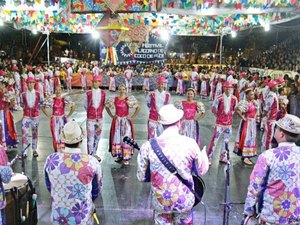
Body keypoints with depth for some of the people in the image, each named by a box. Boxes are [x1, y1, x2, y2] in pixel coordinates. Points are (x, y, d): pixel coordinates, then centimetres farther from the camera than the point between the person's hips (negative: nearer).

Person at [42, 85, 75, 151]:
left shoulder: (65, 99, -2)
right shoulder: (51, 100, -1)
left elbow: (73, 106, 1)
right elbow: (43, 108, 8)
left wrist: (68, 115, 0)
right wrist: (48, 115, 1)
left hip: (62, 120, -1)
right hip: (54, 120, 1)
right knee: (55, 137, 3)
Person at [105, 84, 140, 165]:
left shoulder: (128, 99, -7)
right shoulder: (114, 99, 3)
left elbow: (138, 108, -8)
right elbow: (107, 106, 16)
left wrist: (132, 117, -8)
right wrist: (111, 116, 8)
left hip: (126, 121, -3)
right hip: (117, 121, 3)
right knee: (117, 138, 7)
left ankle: (126, 158, 6)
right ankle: (119, 156, 21)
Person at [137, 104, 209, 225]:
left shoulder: (148, 146, -14)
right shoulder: (190, 143, -15)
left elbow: (141, 177, -4)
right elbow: (202, 171, 0)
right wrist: (204, 155, 19)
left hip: (160, 202, 0)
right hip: (185, 201, 0)